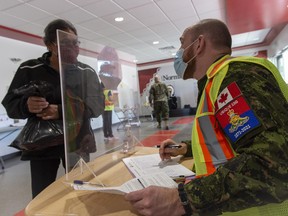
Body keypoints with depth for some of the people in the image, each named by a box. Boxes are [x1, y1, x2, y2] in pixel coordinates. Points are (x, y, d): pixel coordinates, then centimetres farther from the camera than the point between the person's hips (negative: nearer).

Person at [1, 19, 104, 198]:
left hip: (77, 143, 1)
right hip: (41, 144, 0)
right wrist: (26, 105, -25)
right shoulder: (29, 70, -2)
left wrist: (62, 111, -25)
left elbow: (97, 105, -11)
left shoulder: (87, 72, -1)